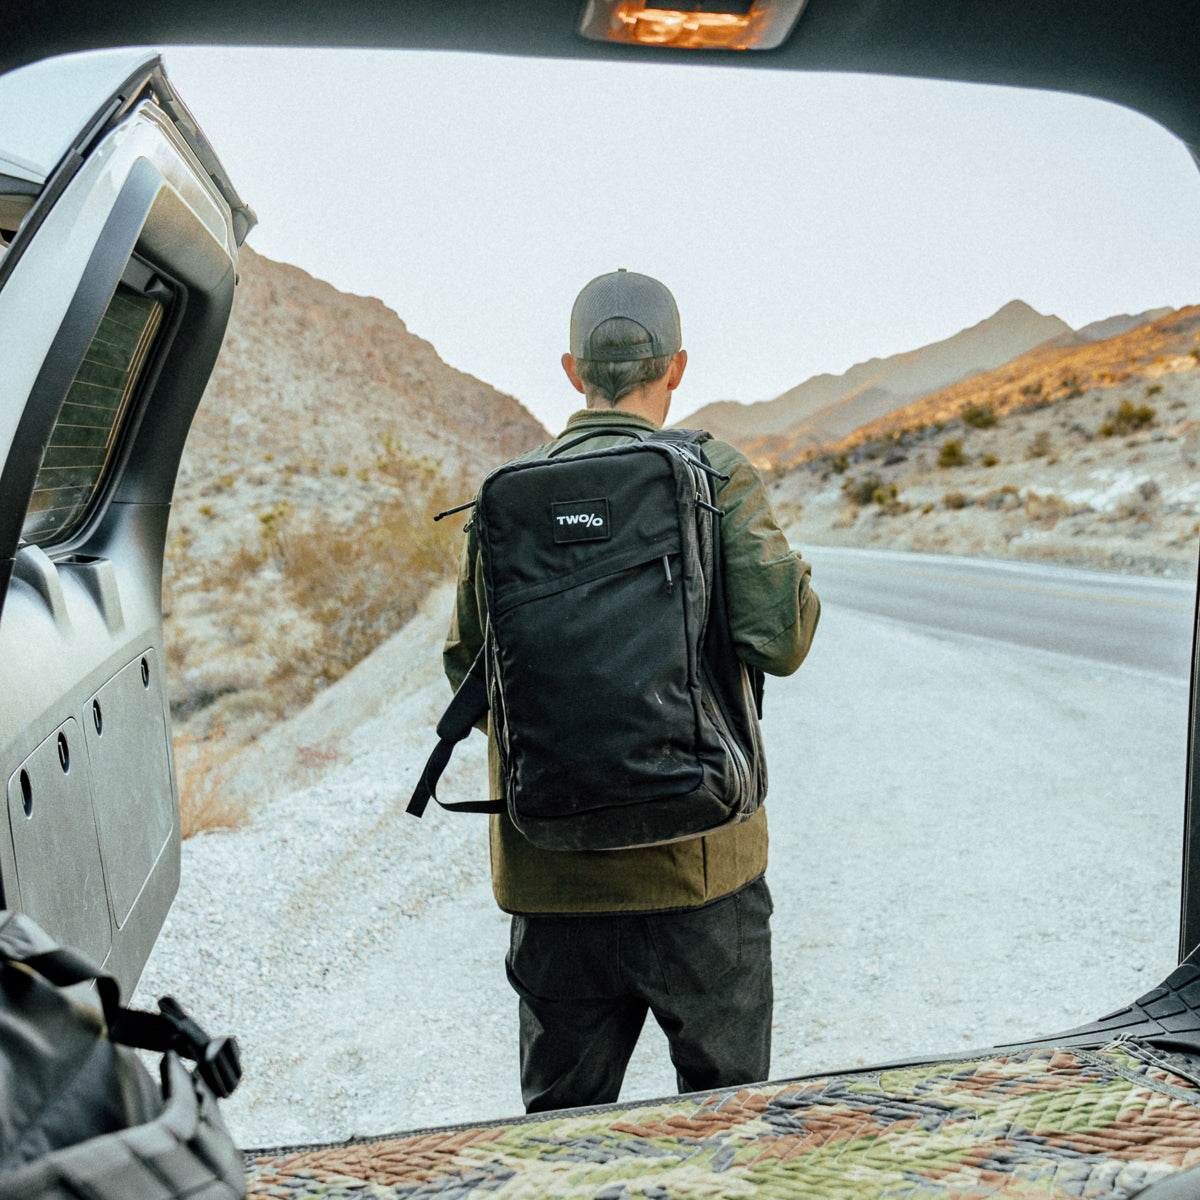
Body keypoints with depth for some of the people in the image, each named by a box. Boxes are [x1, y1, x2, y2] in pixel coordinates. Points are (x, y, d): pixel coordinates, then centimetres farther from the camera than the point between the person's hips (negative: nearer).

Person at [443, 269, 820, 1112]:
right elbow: (780, 638, -15)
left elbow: (468, 665, 6)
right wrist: (793, 573, 5)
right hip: (696, 863, -3)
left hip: (551, 873, 3)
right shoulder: (716, 476, -7)